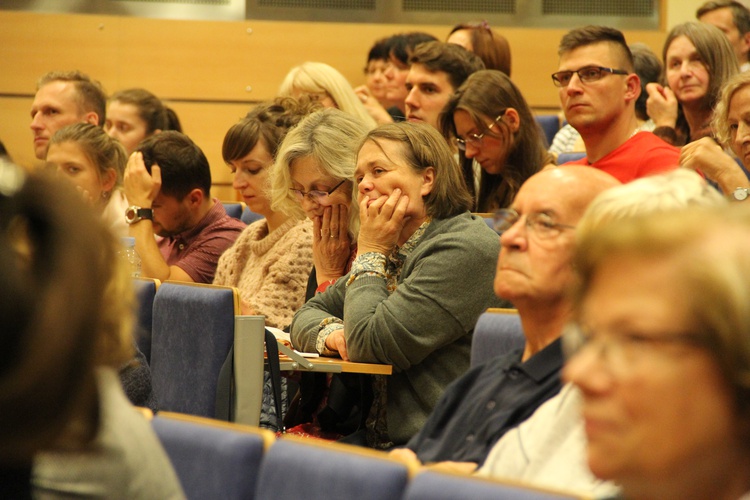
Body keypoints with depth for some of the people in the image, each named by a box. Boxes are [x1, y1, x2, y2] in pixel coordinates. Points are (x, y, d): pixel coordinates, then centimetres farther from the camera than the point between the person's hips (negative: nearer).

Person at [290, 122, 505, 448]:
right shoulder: (394, 251, 18)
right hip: (378, 439, 9)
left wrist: (370, 253, -3)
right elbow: (308, 314, 23)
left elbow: (371, 345, -18)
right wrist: (332, 332, -2)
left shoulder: (465, 250, -13)